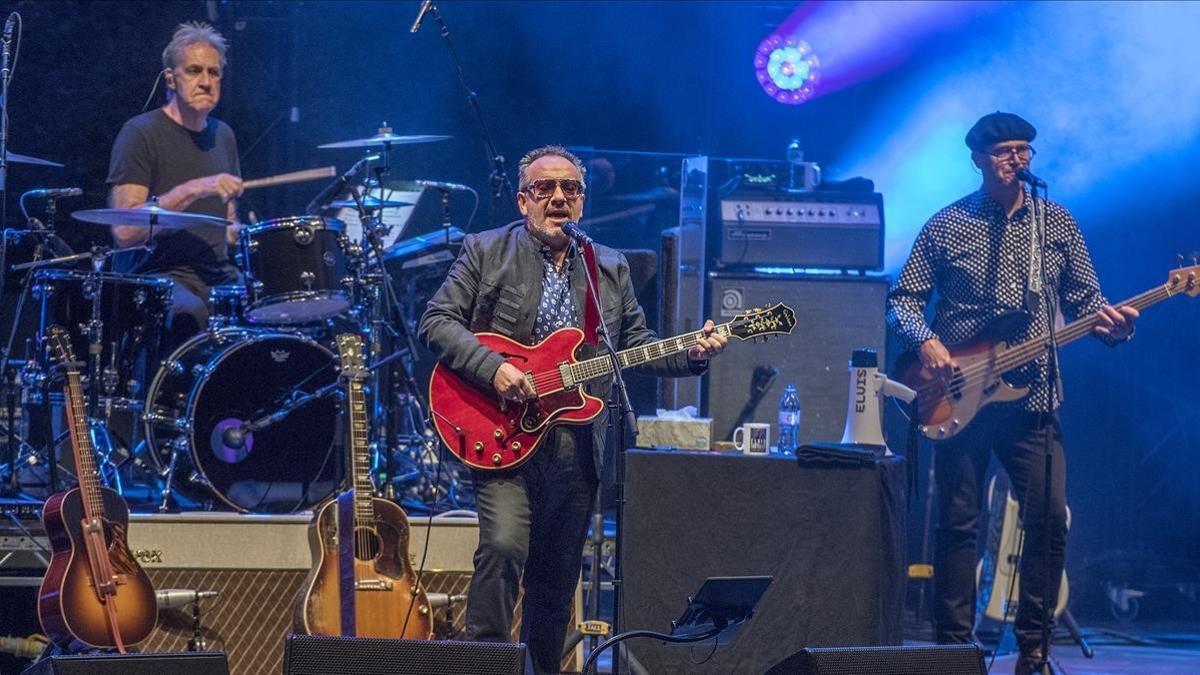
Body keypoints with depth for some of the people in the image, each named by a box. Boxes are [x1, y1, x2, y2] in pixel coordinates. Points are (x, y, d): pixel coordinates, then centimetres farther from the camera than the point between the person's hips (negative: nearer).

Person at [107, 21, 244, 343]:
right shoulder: (141, 133, -7)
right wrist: (192, 190, -23)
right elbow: (124, 232, -17)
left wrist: (238, 234, 3)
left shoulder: (223, 136, 15)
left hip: (218, 278, 7)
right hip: (157, 277, -7)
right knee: (190, 312, -37)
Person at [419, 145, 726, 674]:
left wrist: (692, 354, -2)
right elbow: (436, 321, -4)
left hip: (577, 445, 4)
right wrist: (493, 369, -18)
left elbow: (637, 347, 16)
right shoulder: (486, 252, 3)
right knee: (503, 548, -23)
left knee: (556, 581, 9)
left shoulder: (611, 270, 15)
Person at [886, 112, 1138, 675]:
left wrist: (1109, 321, -12)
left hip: (1031, 394, 1)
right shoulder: (946, 226, 4)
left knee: (1050, 517, -8)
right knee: (958, 521, 0)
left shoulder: (1057, 224, 9)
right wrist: (926, 341, -13)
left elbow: (1084, 298, 10)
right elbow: (902, 301, 5)